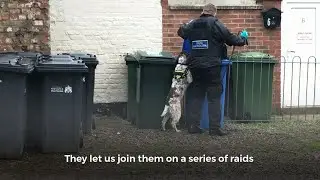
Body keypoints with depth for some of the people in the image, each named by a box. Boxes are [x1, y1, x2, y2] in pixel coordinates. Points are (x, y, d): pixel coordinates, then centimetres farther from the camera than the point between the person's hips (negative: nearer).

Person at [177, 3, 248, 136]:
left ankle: (193, 125, 12)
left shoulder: (192, 24, 8)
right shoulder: (215, 24, -7)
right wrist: (243, 39, 15)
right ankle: (214, 127, -4)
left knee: (195, 96, 12)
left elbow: (181, 32, 27)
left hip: (194, 66, 5)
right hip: (211, 66, -5)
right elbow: (230, 39, -4)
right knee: (214, 97, -1)